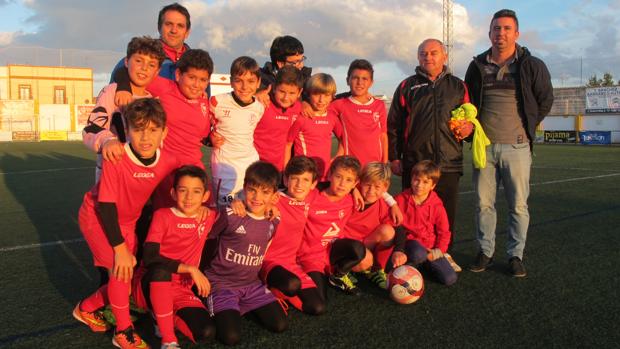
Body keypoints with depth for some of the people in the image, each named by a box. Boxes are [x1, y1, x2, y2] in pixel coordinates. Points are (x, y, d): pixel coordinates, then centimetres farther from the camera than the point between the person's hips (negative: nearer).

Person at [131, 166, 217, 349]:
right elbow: (149, 258, -19)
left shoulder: (209, 217, 2)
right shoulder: (163, 216, -9)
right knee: (161, 269, -38)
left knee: (206, 332, -22)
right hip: (149, 287, -3)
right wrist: (190, 269, -23)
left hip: (180, 292, 3)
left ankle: (164, 316, 8)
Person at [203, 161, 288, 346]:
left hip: (252, 284, 5)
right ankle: (219, 310, 12)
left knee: (280, 324, -4)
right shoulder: (229, 215, -18)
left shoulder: (273, 221, -1)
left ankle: (243, 306, 18)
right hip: (221, 282, -5)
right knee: (231, 336, -19)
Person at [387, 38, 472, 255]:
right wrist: (394, 157, 3)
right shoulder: (407, 87, 10)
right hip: (414, 164, -1)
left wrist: (469, 127, -2)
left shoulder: (457, 86, 14)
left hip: (449, 164, 1)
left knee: (446, 217, 6)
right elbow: (393, 125, 9)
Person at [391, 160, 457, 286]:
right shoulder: (401, 199, -7)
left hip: (430, 247, 3)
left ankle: (424, 264, 14)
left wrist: (437, 252, -7)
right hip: (410, 241, -3)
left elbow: (444, 232, 6)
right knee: (418, 254, -41)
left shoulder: (437, 205, -2)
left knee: (450, 279, -13)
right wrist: (398, 250, -19)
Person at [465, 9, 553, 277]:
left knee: (518, 205, 2)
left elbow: (545, 101, 10)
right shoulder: (477, 66, 8)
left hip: (516, 147, -2)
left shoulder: (532, 66, 1)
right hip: (484, 146, 2)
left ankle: (515, 255, 15)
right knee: (483, 203, 6)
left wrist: (527, 127, 8)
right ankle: (485, 252, 18)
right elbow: (468, 103, 20)